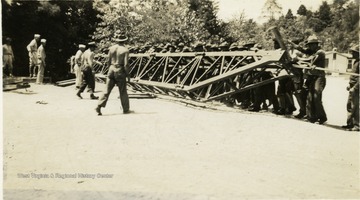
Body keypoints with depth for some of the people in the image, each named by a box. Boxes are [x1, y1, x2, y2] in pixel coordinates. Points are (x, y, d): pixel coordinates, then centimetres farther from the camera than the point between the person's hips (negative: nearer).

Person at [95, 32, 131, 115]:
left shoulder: (111, 48, 2)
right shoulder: (125, 50, -9)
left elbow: (108, 61, 6)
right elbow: (126, 64, -13)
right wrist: (128, 75, -4)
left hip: (112, 70, 3)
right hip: (120, 71, -3)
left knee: (107, 90, 7)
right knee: (123, 91, 8)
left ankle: (99, 106, -2)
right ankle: (126, 109, 18)